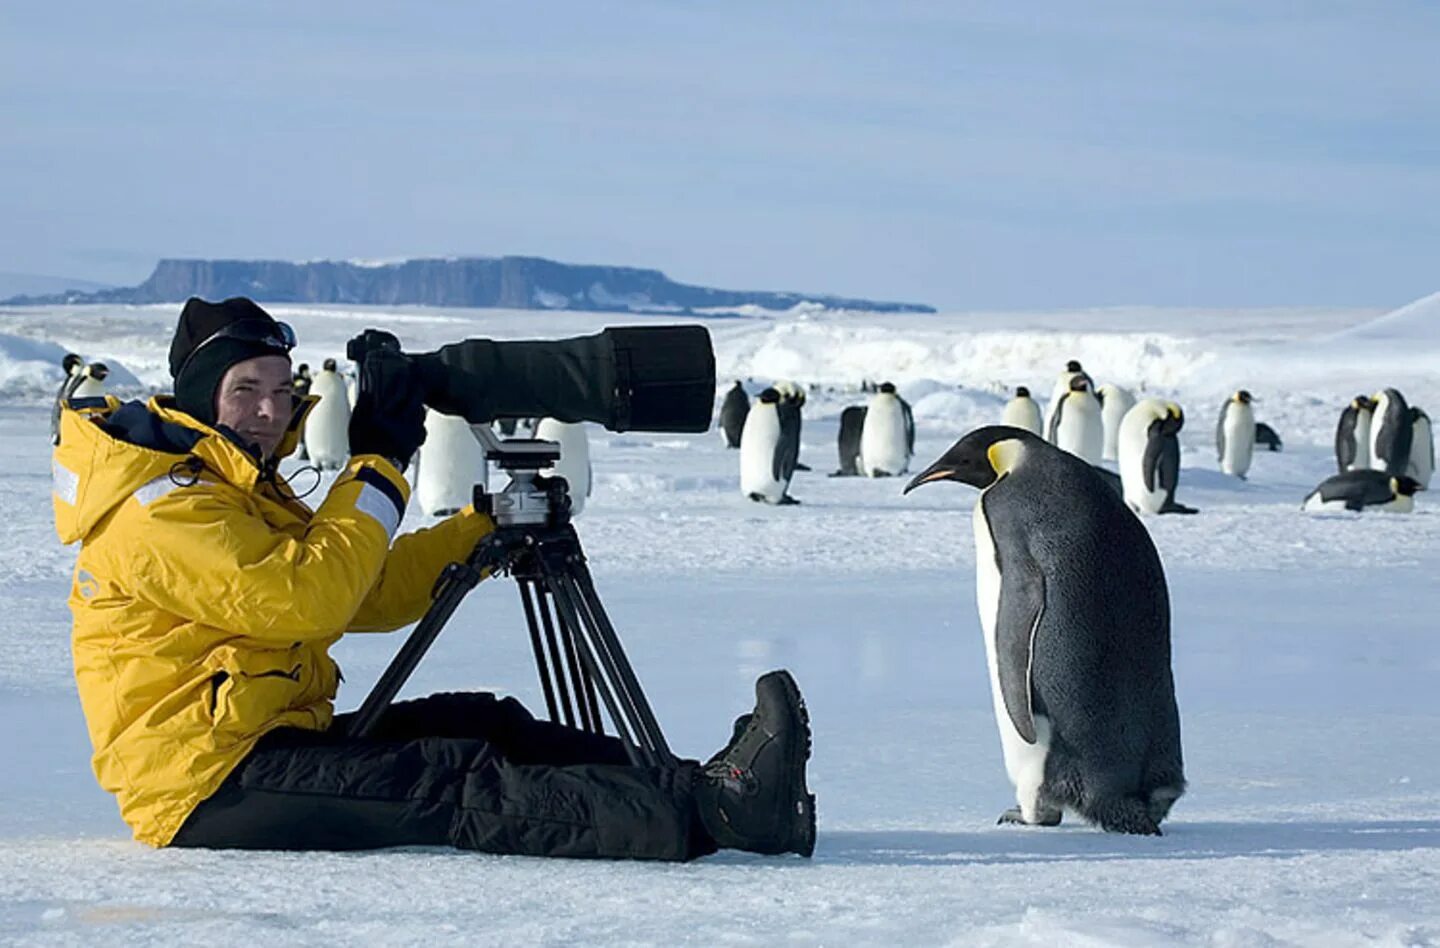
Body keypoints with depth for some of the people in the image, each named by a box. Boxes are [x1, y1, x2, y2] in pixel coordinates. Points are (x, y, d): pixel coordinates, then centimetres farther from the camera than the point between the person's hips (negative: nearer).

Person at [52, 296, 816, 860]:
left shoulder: (240, 489, 20)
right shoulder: (159, 509, -13)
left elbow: (369, 595, 19)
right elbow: (301, 599, -23)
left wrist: (486, 528, 10)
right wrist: (378, 467, -14)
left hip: (278, 744, 10)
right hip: (207, 785, -10)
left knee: (480, 724, 0)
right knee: (460, 781, -24)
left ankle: (705, 787, -11)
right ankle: (716, 810, -37)